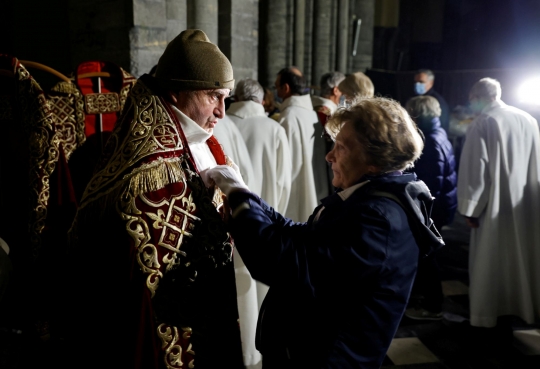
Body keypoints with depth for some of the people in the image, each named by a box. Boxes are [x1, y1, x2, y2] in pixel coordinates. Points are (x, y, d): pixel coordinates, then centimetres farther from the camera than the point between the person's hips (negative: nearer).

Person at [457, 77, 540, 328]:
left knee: (488, 261, 7)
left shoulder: (481, 123, -13)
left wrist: (470, 208, -8)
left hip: (494, 204, -5)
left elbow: (474, 169, -16)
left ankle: (486, 313, 16)